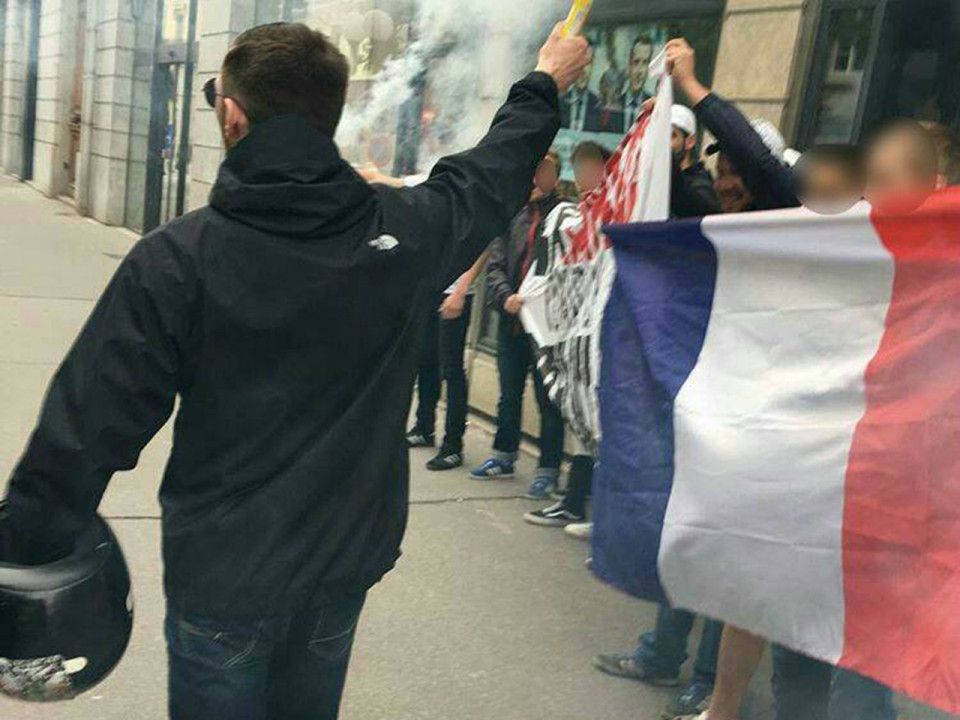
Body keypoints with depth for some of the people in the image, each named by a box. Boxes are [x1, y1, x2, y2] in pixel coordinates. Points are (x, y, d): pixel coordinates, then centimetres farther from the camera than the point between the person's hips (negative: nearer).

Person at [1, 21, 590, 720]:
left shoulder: (178, 259, -19)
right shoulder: (406, 228, -9)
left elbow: (92, 421, -16)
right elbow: (492, 173, 11)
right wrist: (545, 86, 30)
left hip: (223, 575, -3)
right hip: (348, 558, 4)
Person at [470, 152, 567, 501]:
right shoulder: (513, 214, 8)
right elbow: (495, 265, 5)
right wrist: (506, 296, -11)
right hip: (511, 320, 5)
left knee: (548, 398, 2)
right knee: (509, 394, 19)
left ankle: (548, 469, 13)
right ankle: (504, 455, 35)